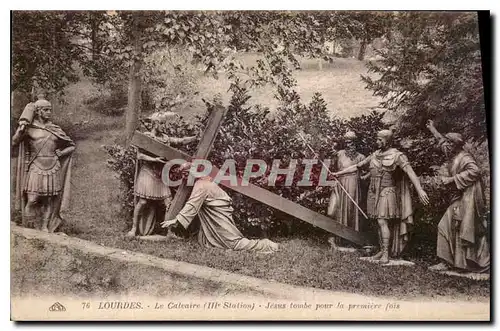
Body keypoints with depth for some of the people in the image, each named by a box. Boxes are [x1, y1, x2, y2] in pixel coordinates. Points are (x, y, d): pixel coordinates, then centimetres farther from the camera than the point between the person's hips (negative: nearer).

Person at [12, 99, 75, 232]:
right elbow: (14, 142, -7)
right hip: (36, 168, -3)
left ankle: (45, 227, 14)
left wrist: (59, 153, 4)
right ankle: (28, 228, 7)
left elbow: (71, 146, 17)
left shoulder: (55, 130, 9)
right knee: (32, 200, -7)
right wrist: (21, 130, -21)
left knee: (50, 200, 4)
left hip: (53, 169, 3)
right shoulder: (30, 128, 3)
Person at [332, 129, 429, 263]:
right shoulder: (375, 155, 12)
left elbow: (410, 172, -17)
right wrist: (339, 173, 18)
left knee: (382, 222, -12)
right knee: (380, 223, 7)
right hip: (374, 193, 6)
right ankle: (382, 251, 13)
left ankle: (386, 253, -6)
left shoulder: (396, 155, -7)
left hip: (387, 192, -6)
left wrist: (420, 189, -28)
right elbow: (357, 166, 19)